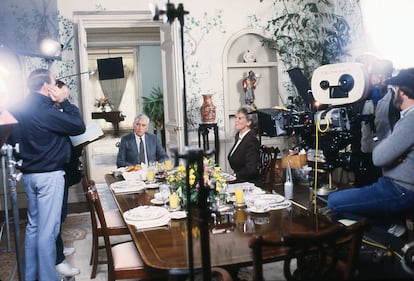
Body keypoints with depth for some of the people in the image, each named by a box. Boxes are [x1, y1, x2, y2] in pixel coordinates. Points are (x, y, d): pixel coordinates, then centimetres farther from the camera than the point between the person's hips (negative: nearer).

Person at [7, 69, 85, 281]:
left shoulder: (22, 110, 6)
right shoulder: (45, 111, -19)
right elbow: (79, 126, -15)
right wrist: (64, 101, -8)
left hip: (29, 174, 9)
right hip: (49, 175, -9)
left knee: (33, 225, 18)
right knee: (48, 229, -1)